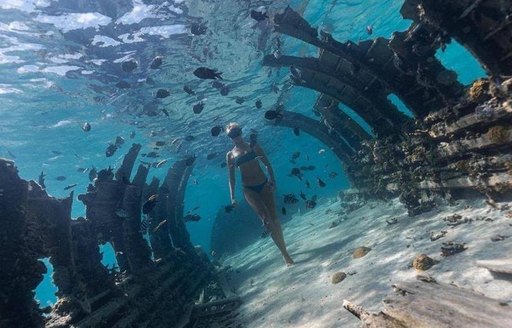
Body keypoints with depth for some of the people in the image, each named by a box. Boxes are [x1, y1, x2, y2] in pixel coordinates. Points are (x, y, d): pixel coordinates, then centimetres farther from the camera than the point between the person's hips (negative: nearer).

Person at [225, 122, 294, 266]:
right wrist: (232, 197, -1)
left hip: (264, 184, 1)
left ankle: (284, 250, 21)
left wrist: (272, 179, -11)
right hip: (249, 189, -1)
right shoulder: (230, 155, 8)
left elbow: (267, 164, 5)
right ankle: (285, 253, -3)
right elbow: (231, 177, 7)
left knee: (274, 218, 1)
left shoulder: (253, 146, 7)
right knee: (266, 219, -14)